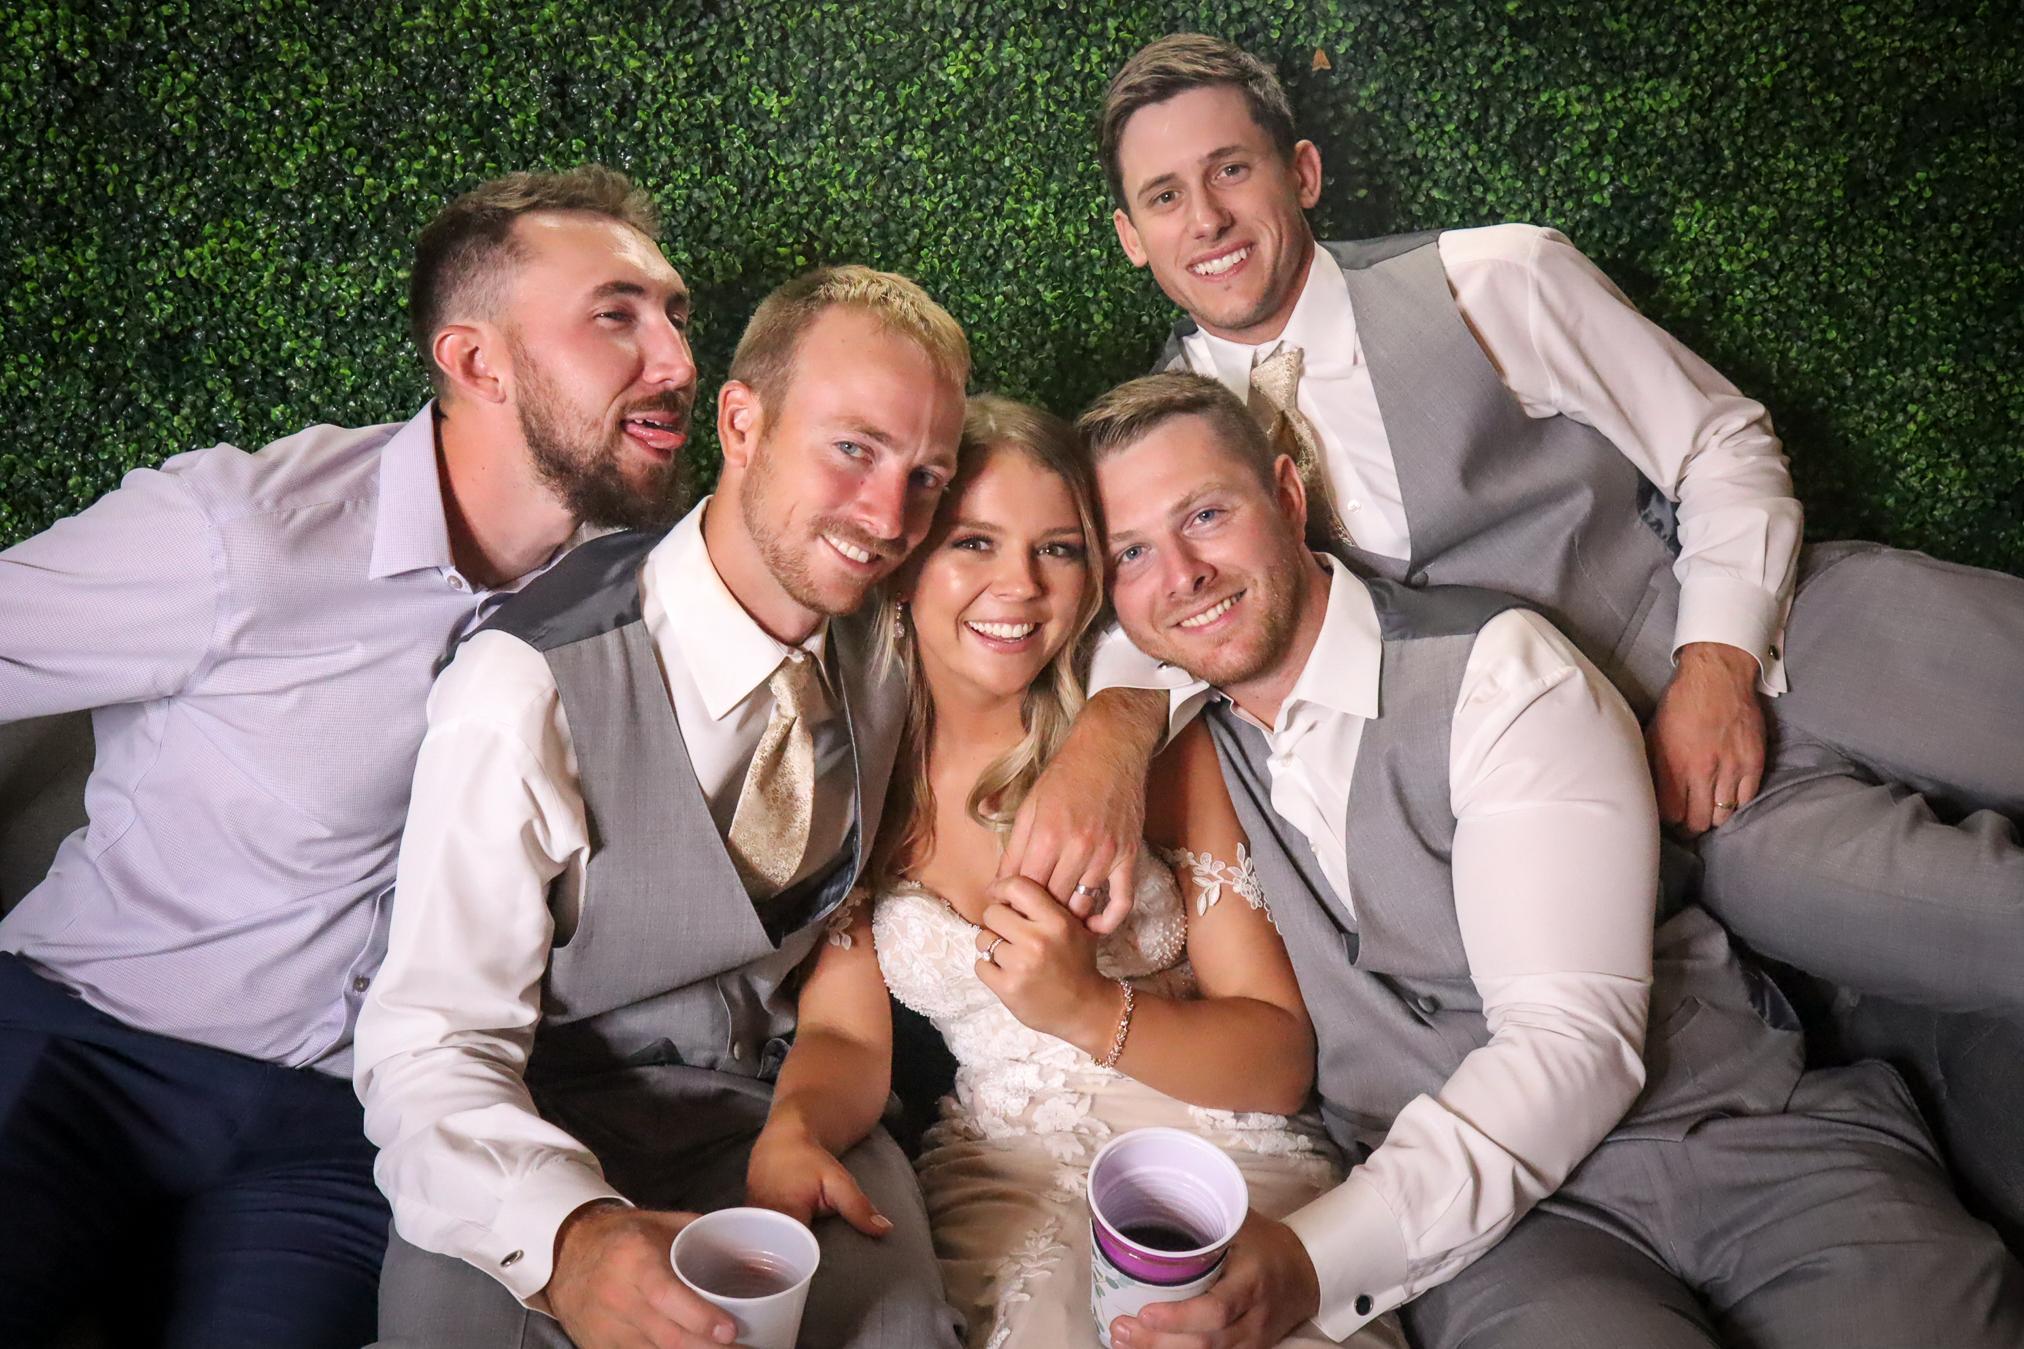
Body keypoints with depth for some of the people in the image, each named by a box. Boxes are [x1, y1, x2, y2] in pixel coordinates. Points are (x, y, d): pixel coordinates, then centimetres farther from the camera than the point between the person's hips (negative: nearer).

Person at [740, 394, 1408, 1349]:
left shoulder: (1157, 743, -3)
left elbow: (1285, 1063, -5)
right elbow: (844, 1032, 0)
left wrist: (1091, 1011, -22)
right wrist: (793, 1129, -23)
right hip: (1001, 1184, 1)